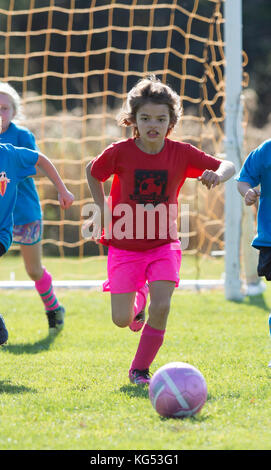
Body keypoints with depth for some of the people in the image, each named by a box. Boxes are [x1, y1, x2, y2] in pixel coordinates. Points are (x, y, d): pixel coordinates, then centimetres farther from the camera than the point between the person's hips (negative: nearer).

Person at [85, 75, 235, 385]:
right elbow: (92, 172, 8)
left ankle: (140, 369, 2)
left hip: (163, 245, 1)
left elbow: (228, 166, -3)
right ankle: (138, 297, 34)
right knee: (121, 321, -5)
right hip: (124, 245, 0)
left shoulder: (181, 153, -9)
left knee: (161, 307, -19)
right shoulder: (120, 152, -12)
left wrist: (218, 175, -26)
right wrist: (101, 208, 0)